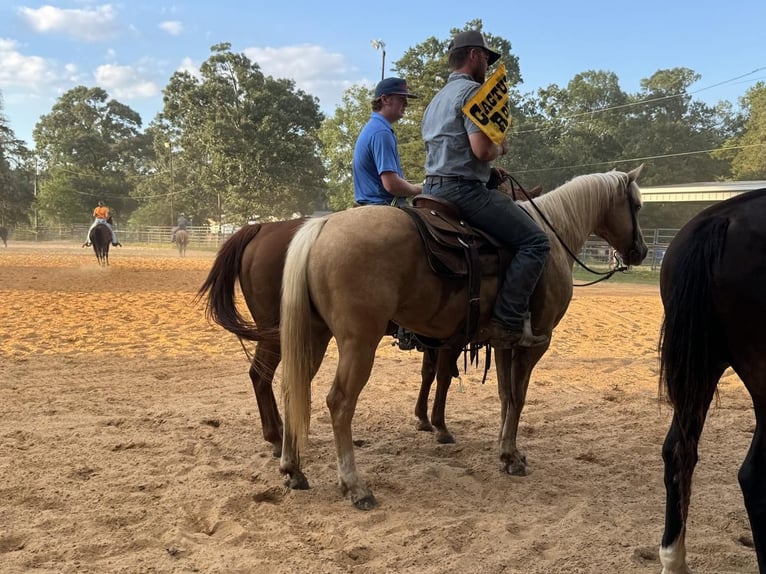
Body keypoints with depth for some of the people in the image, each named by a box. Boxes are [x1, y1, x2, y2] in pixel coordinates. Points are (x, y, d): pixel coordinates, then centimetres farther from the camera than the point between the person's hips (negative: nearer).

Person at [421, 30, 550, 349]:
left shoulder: (437, 99, 22)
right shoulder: (472, 90, -8)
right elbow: (482, 149, -20)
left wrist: (490, 169, 21)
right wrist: (501, 149, 1)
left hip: (433, 188, 10)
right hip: (464, 189, -10)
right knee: (535, 241, -9)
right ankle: (509, 322, -17)